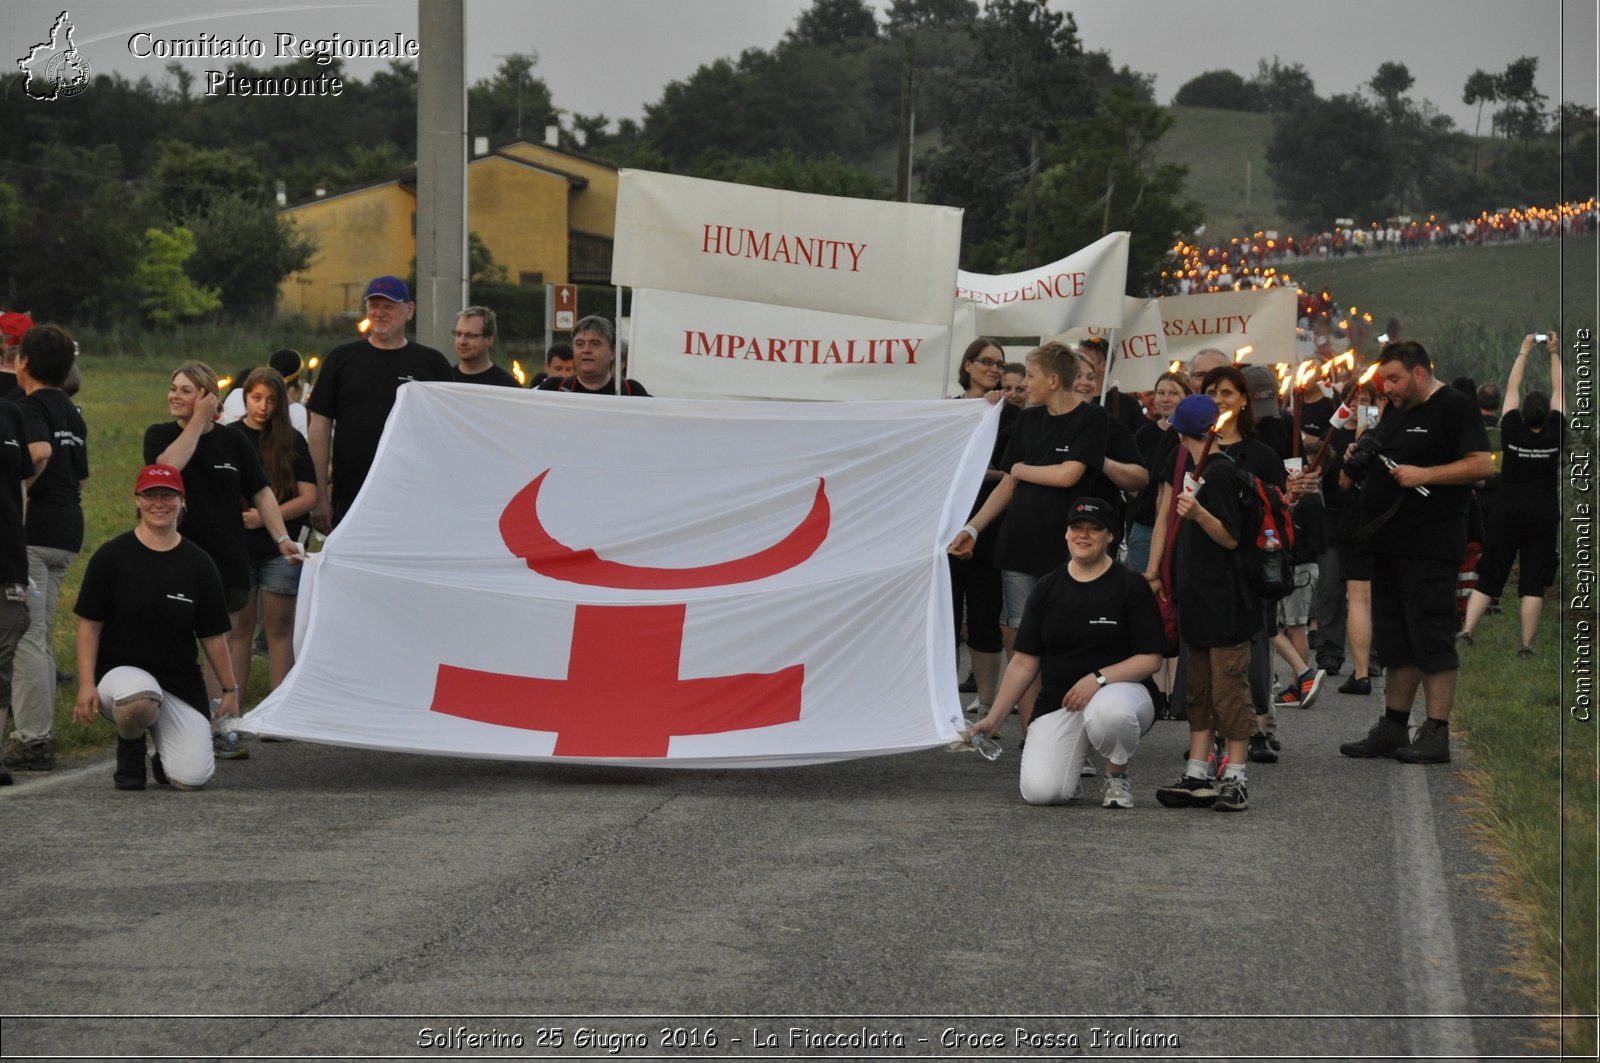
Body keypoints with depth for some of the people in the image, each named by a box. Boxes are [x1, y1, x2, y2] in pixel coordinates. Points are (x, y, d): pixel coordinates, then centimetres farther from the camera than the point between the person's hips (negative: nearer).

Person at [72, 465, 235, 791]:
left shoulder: (198, 563, 5)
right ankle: (130, 747, -3)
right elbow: (89, 624, -2)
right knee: (140, 699, -41)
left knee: (192, 778, -16)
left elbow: (213, 635, 10)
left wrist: (230, 689, 10)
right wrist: (86, 685, -11)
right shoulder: (111, 556, -2)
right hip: (119, 670, -2)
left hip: (180, 680, 2)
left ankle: (165, 750, 22)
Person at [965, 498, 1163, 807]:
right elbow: (1024, 662, 7)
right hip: (1058, 703, 2)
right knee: (1039, 791, -22)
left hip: (1118, 689, -2)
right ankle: (1071, 761, 16)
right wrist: (992, 719, 0)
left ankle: (1117, 775, -8)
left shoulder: (1130, 585, -2)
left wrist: (1099, 678, -22)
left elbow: (1149, 659, -7)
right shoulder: (1048, 588, 7)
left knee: (1109, 711, -42)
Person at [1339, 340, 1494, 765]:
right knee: (1394, 641, 13)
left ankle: (1436, 734, -6)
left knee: (1431, 639, -7)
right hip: (1389, 543, 9)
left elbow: (1482, 463, -17)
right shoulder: (1395, 410, 18)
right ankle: (1393, 728, 19)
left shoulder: (1454, 407, -8)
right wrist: (1359, 460, 5)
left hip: (1430, 545, -9)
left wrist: (1422, 475, -20)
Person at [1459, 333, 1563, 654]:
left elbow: (1512, 388, 5)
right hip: (1543, 518, -1)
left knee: (1489, 577, 4)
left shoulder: (1512, 432, -5)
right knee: (1533, 583, -1)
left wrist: (1524, 352, 12)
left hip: (1508, 515, 1)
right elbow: (1558, 390, 4)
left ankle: (1467, 630, -11)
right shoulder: (1555, 435, -5)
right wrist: (1554, 353, 13)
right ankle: (1527, 646, -5)